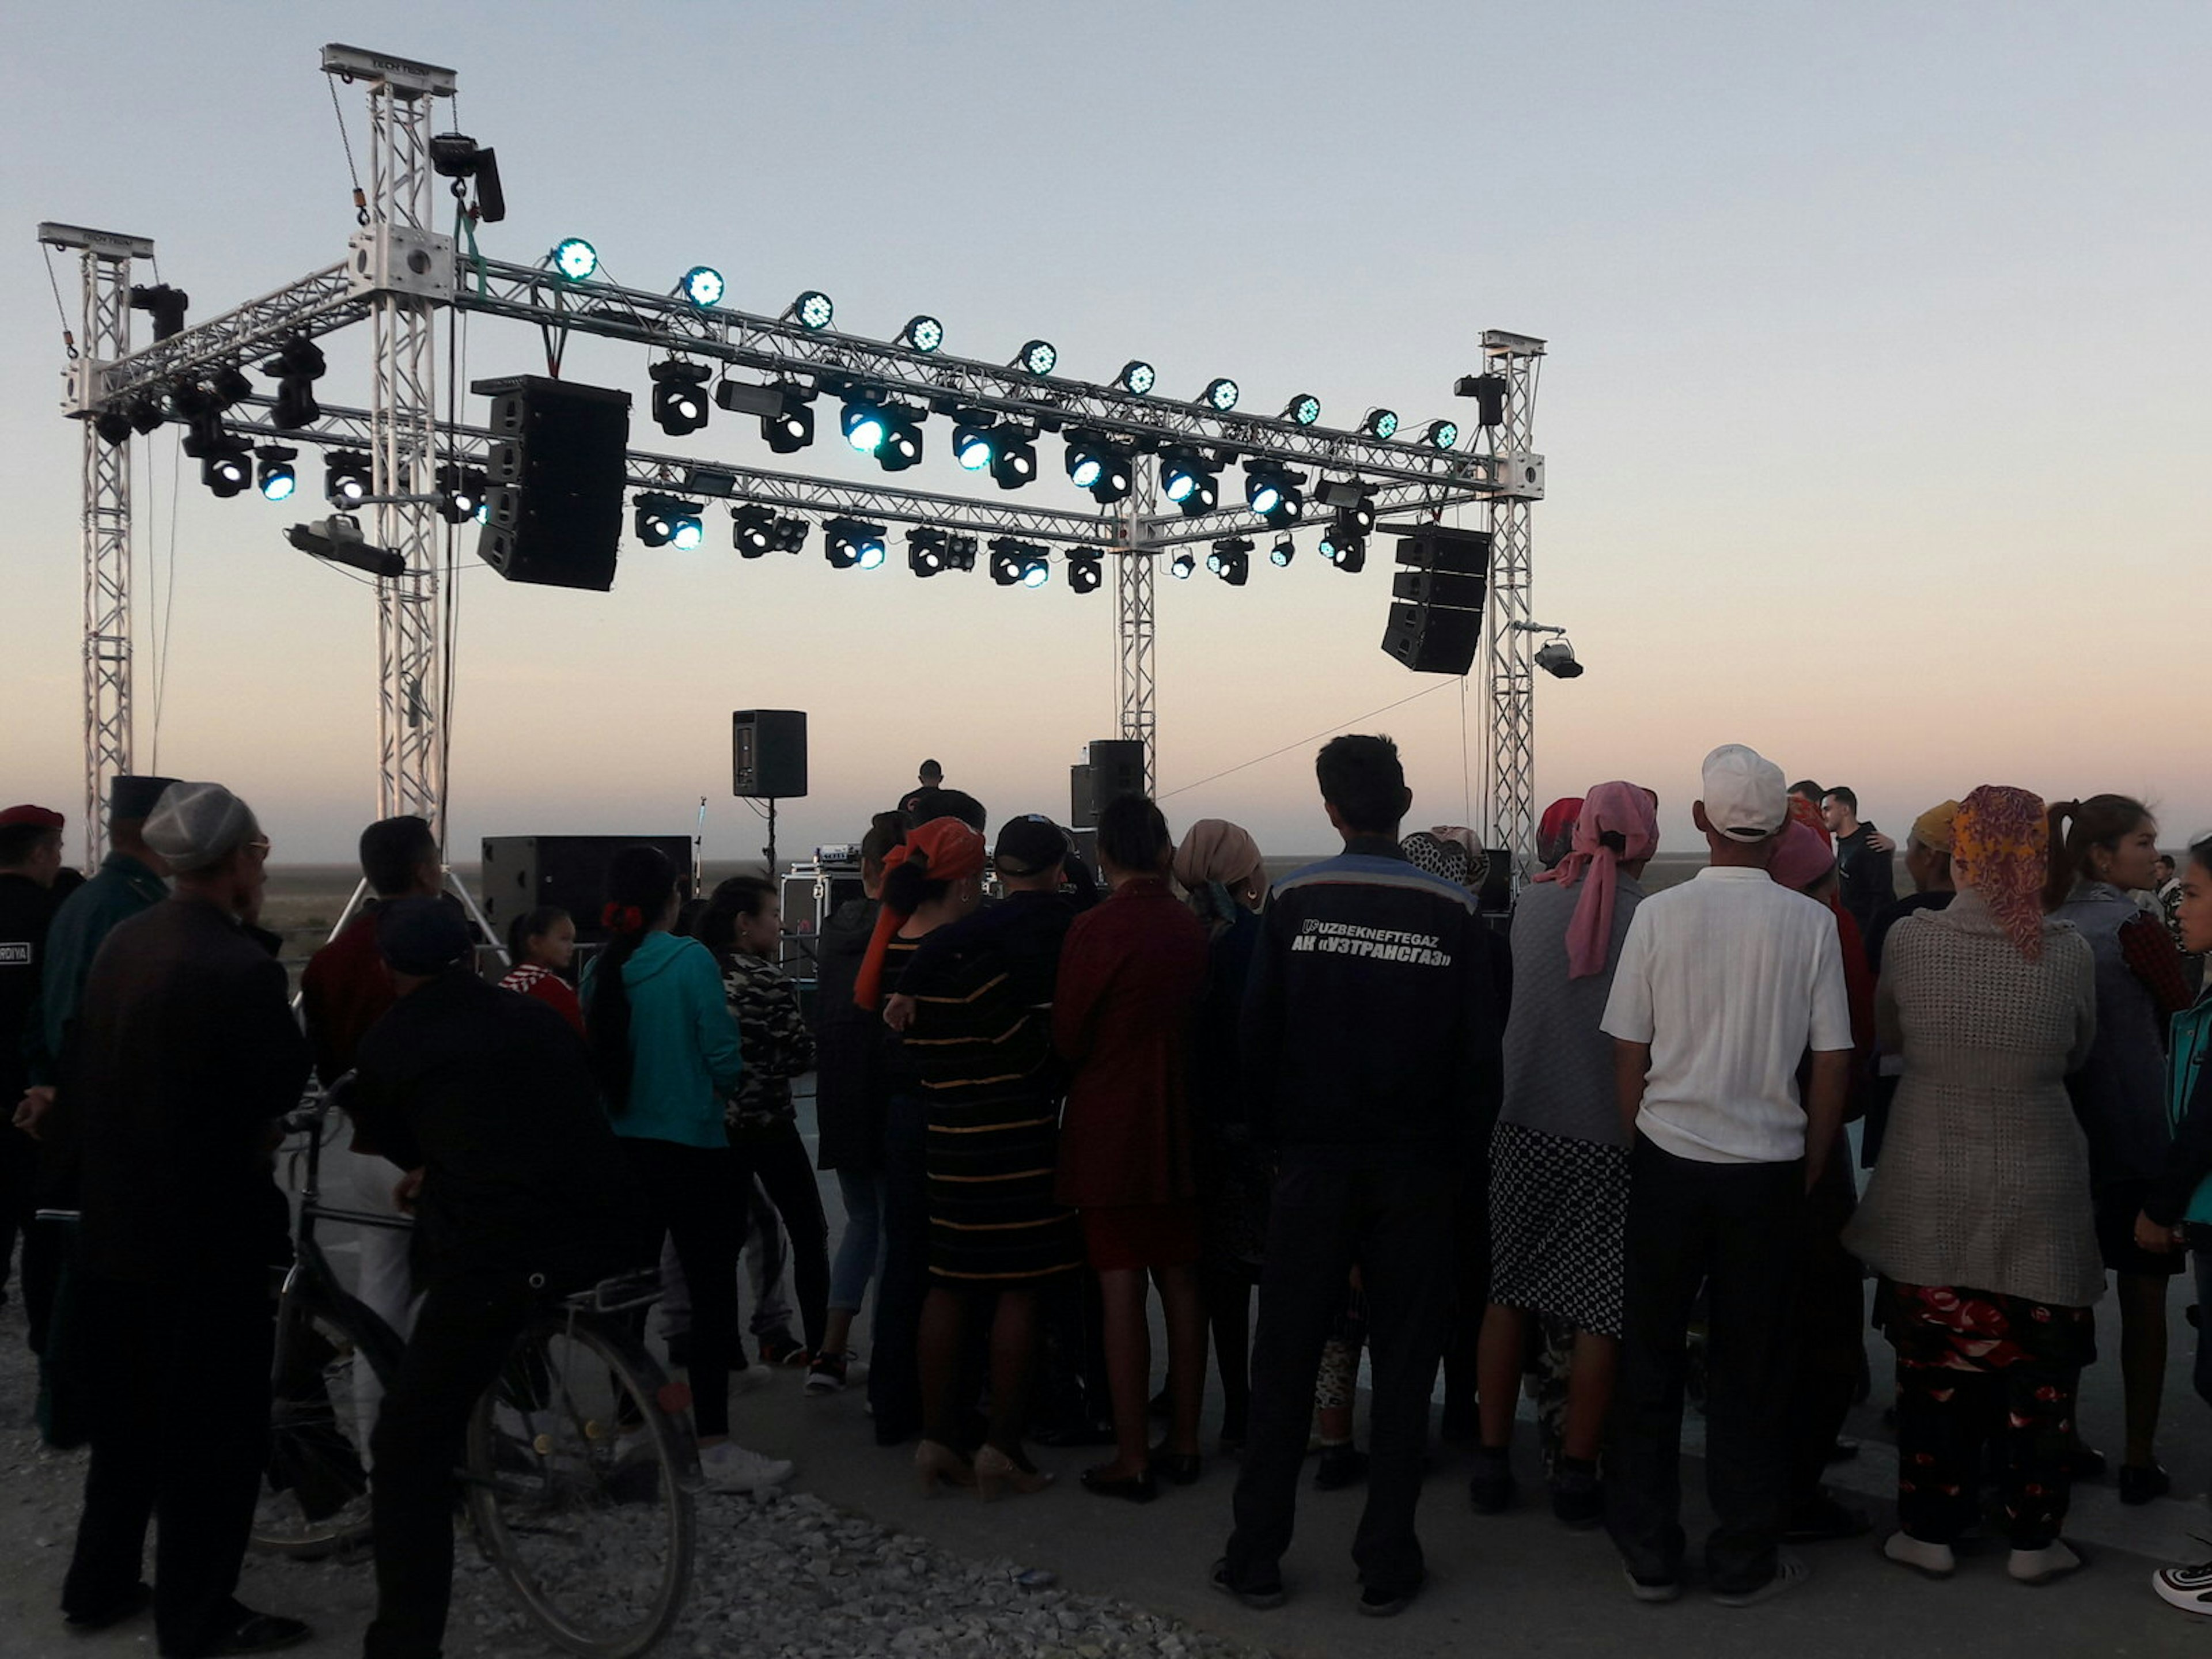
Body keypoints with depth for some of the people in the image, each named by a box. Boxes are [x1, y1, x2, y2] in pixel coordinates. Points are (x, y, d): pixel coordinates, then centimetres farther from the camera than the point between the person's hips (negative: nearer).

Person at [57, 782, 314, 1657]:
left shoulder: (122, 941, 1)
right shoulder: (240, 967, -24)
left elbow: (77, 1065, 8)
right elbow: (286, 1086, -14)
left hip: (113, 1223, 8)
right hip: (207, 1235, -8)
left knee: (129, 1414, 23)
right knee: (213, 1430, 7)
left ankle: (99, 1584, 35)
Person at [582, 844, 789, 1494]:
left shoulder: (600, 970, 1)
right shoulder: (690, 961, -14)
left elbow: (596, 1057, 10)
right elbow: (725, 1063, -14)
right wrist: (726, 1073, 8)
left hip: (620, 1148, 6)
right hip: (691, 1148, -6)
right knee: (712, 1292, -2)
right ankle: (715, 1448, -3)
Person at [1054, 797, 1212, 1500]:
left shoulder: (1096, 929, -14)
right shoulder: (1191, 928, 0)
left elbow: (1067, 1037, -8)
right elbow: (1197, 1020, 10)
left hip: (1109, 1131, -5)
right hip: (1178, 1131, 5)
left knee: (1121, 1291, -1)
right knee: (1181, 1284, 12)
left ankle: (1132, 1459, 3)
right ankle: (1184, 1443, 20)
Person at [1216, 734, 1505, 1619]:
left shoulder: (1292, 902, -6)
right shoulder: (1453, 913, -6)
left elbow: (1257, 1037, -5)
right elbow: (1480, 1054, -4)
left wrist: (1275, 1139, 7)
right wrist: (1455, 1155, 7)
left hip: (1313, 1166, 0)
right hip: (1414, 1172, 0)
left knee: (1284, 1362, 10)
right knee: (1404, 1365, 10)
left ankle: (1256, 1556, 16)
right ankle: (1387, 1563, 15)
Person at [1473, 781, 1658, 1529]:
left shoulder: (1533, 903, -1)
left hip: (1525, 1125, 3)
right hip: (1610, 1138, -3)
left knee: (1507, 1294, 14)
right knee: (1600, 1312, 8)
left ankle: (1492, 1459, 20)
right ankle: (1576, 1474, 14)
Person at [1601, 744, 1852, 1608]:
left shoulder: (1659, 914, -6)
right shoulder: (1810, 923, -6)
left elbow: (1627, 1053, -2)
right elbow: (1833, 1063, -3)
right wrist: (1809, 1171, 8)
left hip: (1668, 1159, 0)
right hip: (1769, 1170, 0)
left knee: (1651, 1356, 12)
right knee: (1750, 1368, 11)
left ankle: (1650, 1552, 20)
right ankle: (1744, 1559, 21)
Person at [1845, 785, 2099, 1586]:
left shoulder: (1909, 939, -11)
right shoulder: (2070, 950, -9)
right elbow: (2076, 1053, 7)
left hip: (1931, 1194, 0)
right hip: (2039, 1192, 0)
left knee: (1934, 1367, 11)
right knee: (2039, 1366, 12)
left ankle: (1930, 1529, 21)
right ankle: (2034, 1539, 22)